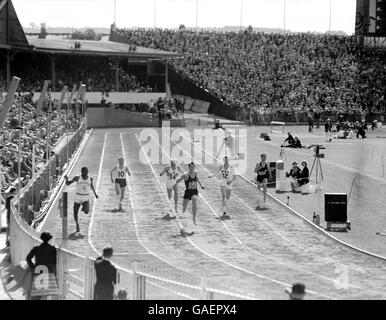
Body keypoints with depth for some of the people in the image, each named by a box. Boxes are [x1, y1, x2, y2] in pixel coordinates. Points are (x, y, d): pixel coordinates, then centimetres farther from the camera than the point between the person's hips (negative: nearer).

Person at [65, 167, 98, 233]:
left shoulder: (90, 179, 2)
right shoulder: (77, 178, -4)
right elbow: (68, 183, -4)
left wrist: (95, 193, 27)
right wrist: (66, 179, -24)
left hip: (86, 198, 0)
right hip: (78, 197, 0)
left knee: (86, 212, -21)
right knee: (75, 213, 1)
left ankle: (84, 208, 16)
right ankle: (77, 225, 26)